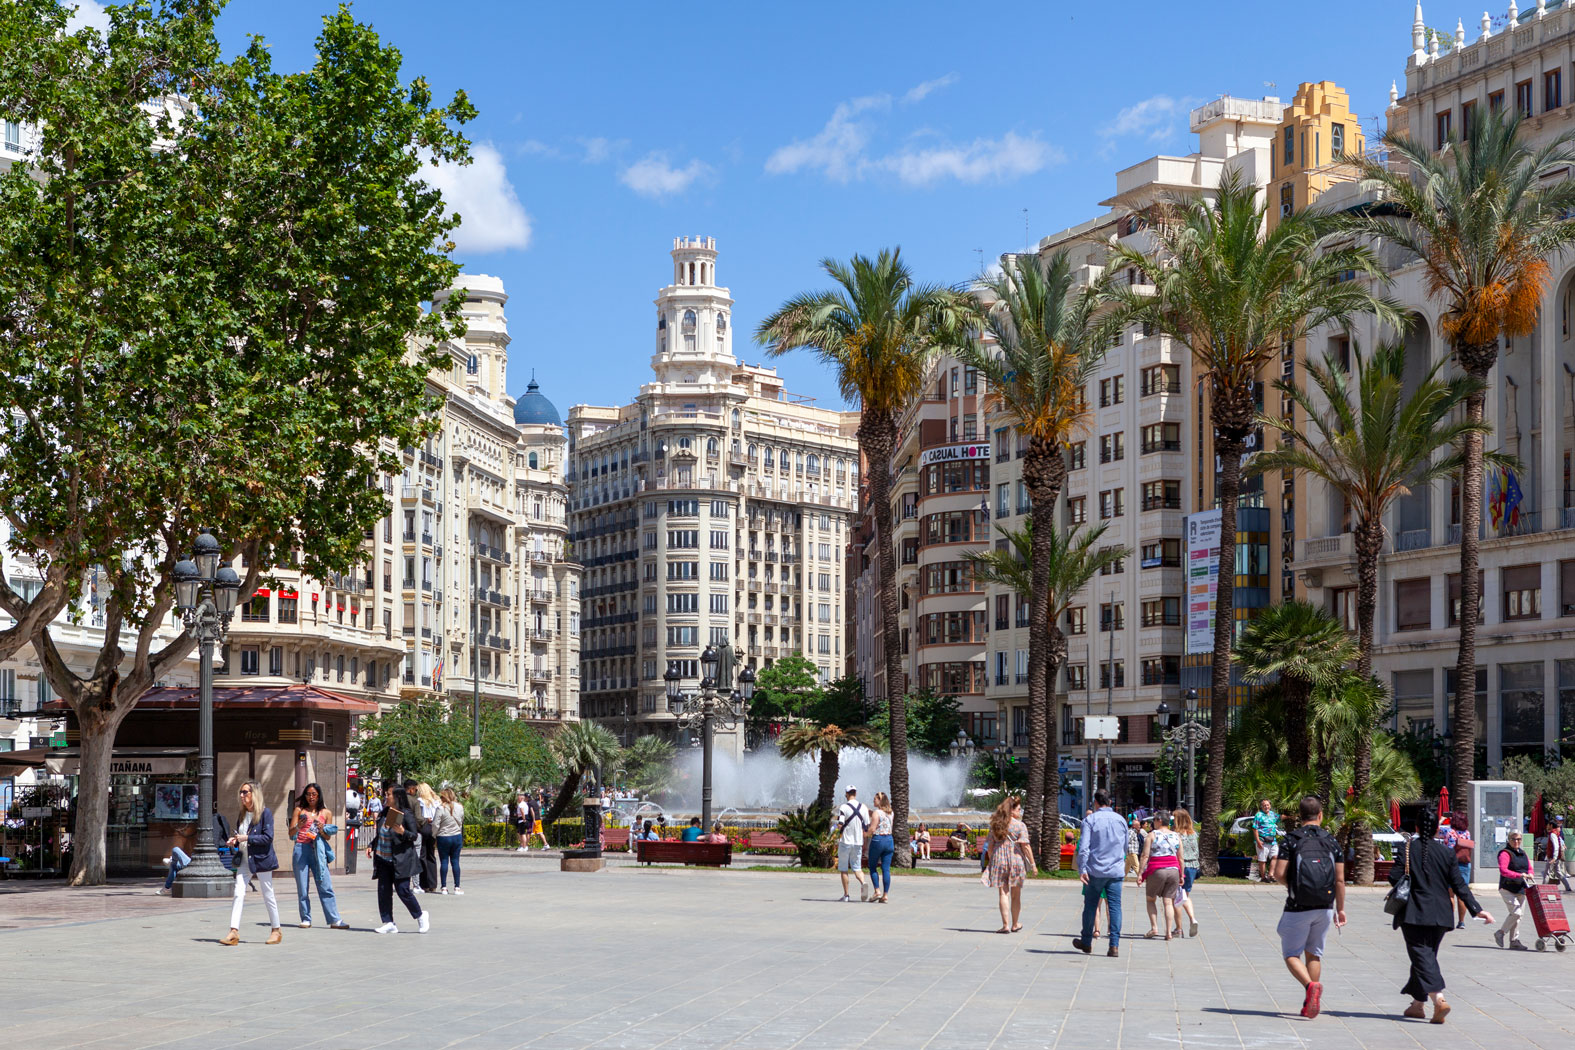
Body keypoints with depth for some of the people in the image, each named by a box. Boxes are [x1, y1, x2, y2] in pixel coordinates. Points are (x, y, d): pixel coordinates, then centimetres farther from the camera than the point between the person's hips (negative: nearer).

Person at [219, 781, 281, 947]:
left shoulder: (265, 812, -9)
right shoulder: (242, 814, 12)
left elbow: (268, 837, -15)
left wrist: (247, 838, -19)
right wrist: (234, 841, 1)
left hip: (261, 859, -6)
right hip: (245, 860, 6)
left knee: (268, 895, 4)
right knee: (238, 894, -6)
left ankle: (276, 930, 17)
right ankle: (234, 932, -11)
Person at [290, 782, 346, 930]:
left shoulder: (326, 813, 12)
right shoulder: (299, 811, 10)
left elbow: (327, 837, 10)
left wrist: (321, 830, -10)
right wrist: (298, 826, -15)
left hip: (318, 851, 0)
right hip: (301, 850, 0)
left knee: (326, 887, -7)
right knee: (302, 888, -1)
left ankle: (334, 920, -9)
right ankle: (306, 919, 7)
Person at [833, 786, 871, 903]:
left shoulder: (844, 808, -12)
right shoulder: (863, 808, 2)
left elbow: (839, 825, -18)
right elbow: (867, 826, 4)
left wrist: (834, 830, 5)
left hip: (845, 841, -4)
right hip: (858, 842, 4)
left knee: (843, 869, 7)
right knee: (857, 867, 11)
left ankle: (846, 895, 7)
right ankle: (863, 882, -19)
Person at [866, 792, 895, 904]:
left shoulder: (877, 812, -12)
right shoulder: (890, 813, 9)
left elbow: (873, 829, -16)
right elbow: (890, 829, 13)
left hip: (878, 840, -6)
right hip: (889, 840, 6)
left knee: (872, 867, 9)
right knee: (886, 869, 4)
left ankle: (877, 891, 0)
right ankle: (885, 895, 2)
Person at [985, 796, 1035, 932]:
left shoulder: (995, 824, 6)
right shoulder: (1020, 825, -6)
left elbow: (991, 845, 8)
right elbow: (1025, 846, -11)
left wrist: (991, 862, 18)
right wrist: (1032, 863, -5)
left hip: (999, 860, 2)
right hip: (1016, 861, -2)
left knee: (1003, 893, 3)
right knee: (1016, 895, 12)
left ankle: (1005, 925, -3)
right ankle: (1015, 924, 23)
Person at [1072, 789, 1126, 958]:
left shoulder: (1090, 820, -3)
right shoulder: (1121, 820, 9)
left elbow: (1083, 847, -11)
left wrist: (1082, 869, -9)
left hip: (1095, 871, -2)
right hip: (1116, 871, 2)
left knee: (1090, 906, 9)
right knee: (1115, 907, -1)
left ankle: (1086, 942, 21)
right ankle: (1114, 945, -9)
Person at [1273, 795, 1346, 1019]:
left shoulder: (1292, 839, -6)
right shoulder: (1332, 841, 3)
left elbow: (1279, 874, -12)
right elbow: (1340, 879, 2)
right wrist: (1340, 908, 11)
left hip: (1298, 907, -4)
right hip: (1324, 908, 4)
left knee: (1291, 954, 5)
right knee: (1314, 954, 16)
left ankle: (1311, 986, -21)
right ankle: (1310, 1004, 13)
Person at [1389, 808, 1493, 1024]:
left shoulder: (1407, 848, -7)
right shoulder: (1446, 853, 3)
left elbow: (1395, 877, -12)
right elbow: (1458, 885, 2)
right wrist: (1476, 909, 6)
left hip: (1414, 913, -4)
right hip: (1439, 915, 4)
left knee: (1422, 956, -7)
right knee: (1427, 955, 17)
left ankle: (1438, 999, -27)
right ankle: (1418, 1003, 25)